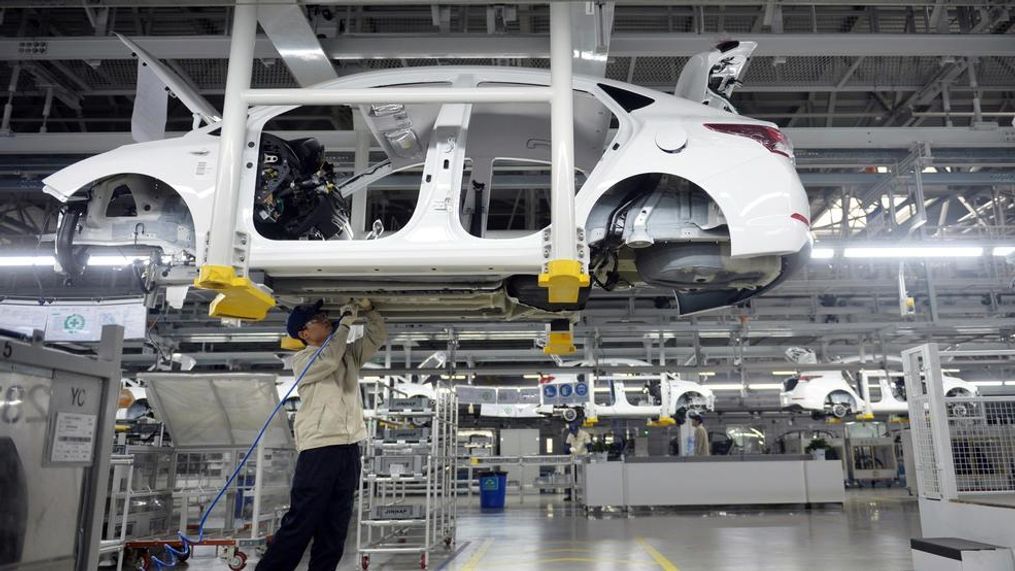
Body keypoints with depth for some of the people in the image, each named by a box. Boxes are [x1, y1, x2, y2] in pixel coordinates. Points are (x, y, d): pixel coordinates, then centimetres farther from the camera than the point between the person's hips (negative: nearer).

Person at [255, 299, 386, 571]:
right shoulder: (302, 359, 1)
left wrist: (369, 310, 3)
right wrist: (346, 322, -9)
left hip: (349, 448, 6)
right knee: (301, 522, -7)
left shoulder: (349, 353, 19)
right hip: (318, 448, -6)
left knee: (335, 528, 7)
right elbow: (329, 361, -17)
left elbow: (377, 337, 19)